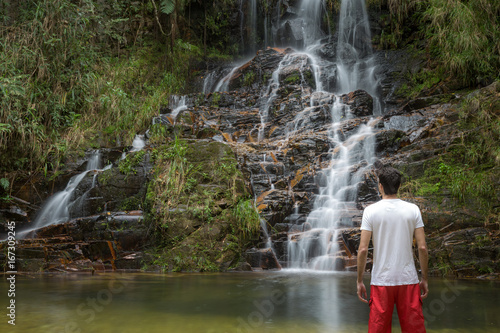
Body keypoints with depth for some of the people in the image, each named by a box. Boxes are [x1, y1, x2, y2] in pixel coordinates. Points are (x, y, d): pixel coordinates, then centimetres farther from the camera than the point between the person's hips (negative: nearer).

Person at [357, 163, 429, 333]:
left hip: (381, 281, -1)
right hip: (408, 280, 1)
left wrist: (359, 281, 2)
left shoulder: (371, 211, -4)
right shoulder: (413, 209, 0)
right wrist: (424, 279, 8)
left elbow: (363, 249, -8)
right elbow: (422, 247, -2)